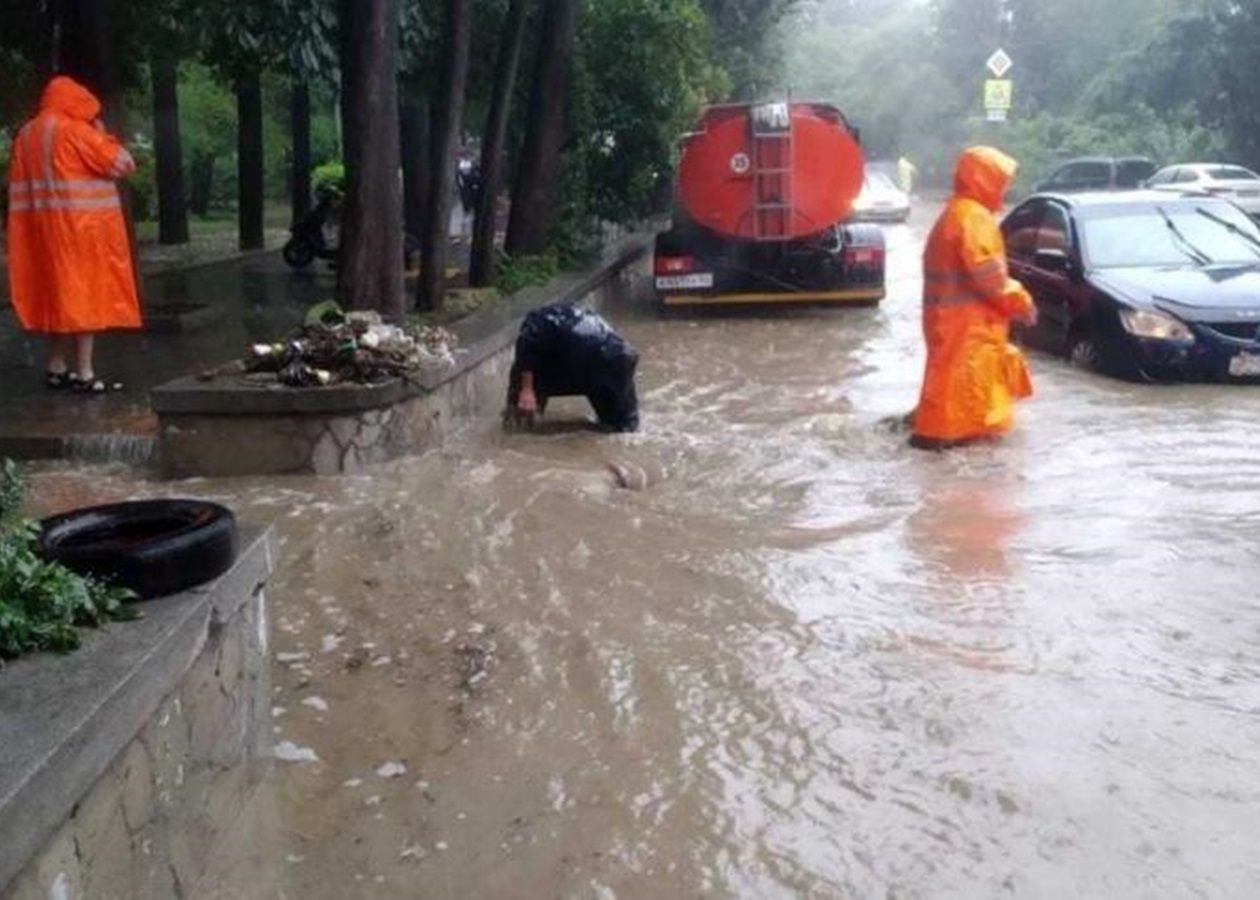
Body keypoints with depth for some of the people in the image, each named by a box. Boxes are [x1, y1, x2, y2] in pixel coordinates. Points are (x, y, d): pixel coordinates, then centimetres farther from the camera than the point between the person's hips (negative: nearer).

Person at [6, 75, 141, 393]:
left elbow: (20, 185, 13)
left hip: (44, 227, 7)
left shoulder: (27, 134, 12)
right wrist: (101, 135, 4)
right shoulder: (75, 130, -10)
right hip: (82, 226, -7)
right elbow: (123, 163, -9)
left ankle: (57, 368, 17)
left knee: (57, 293, 13)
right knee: (85, 294, -5)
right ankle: (84, 373, -7)